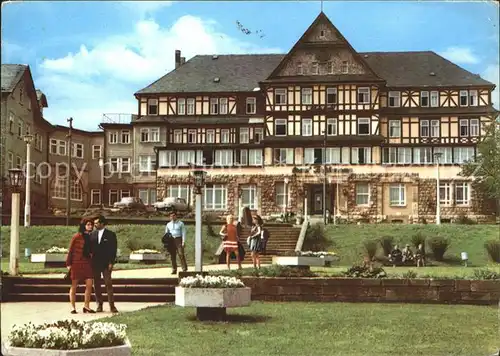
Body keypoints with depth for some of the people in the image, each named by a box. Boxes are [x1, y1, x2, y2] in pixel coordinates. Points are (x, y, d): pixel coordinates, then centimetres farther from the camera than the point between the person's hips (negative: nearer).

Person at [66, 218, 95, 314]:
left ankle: (86, 306, 4)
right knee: (74, 286, 3)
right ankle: (73, 308, 10)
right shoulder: (77, 237, -6)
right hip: (76, 263, -5)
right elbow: (70, 250, -4)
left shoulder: (90, 237, 10)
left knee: (89, 284, -5)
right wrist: (68, 263, -6)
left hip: (87, 264, 5)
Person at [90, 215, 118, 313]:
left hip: (106, 263, -3)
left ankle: (112, 306, -5)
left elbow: (113, 249, -2)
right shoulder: (93, 234, 10)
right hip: (95, 263, 4)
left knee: (109, 284, -7)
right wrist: (90, 262, 1)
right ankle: (99, 305, 11)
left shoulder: (110, 234, 0)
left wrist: (111, 262, -9)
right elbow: (90, 248, 12)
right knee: (96, 285, 4)